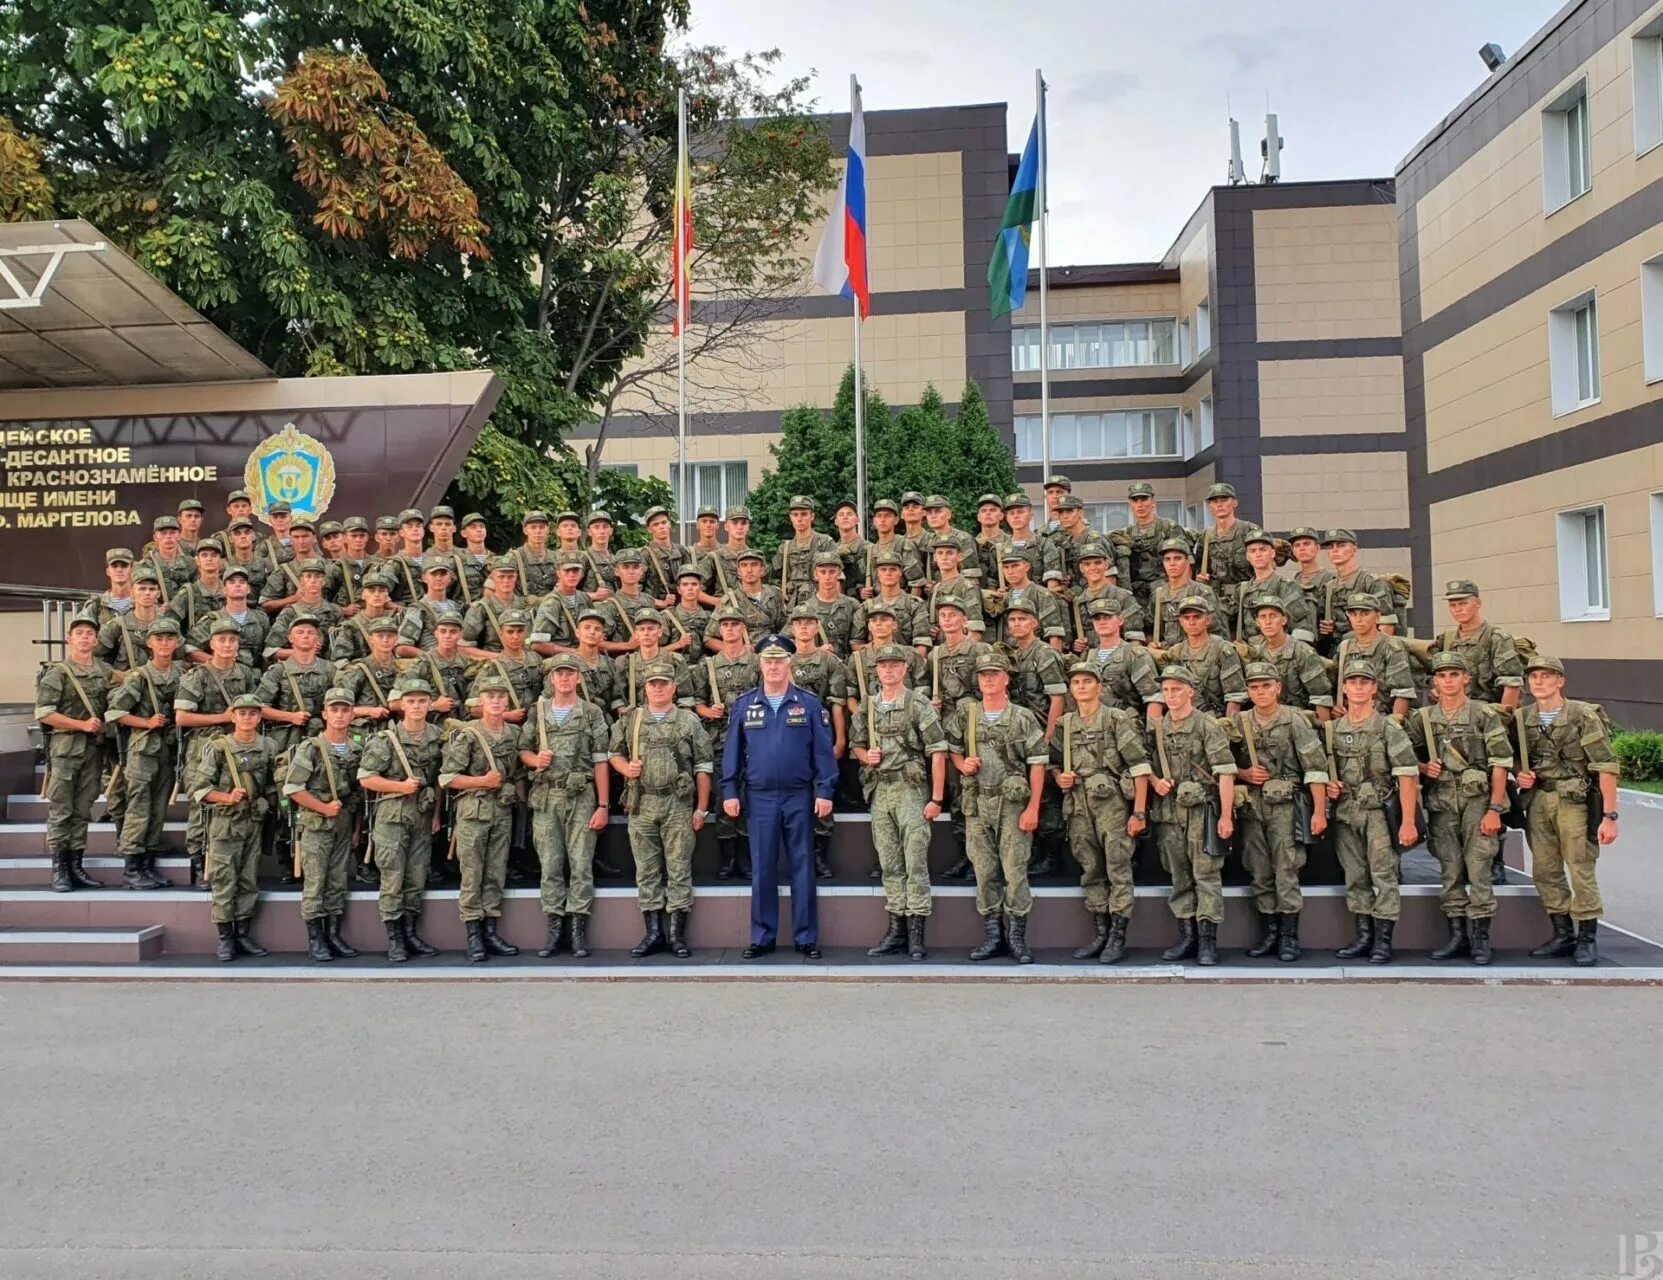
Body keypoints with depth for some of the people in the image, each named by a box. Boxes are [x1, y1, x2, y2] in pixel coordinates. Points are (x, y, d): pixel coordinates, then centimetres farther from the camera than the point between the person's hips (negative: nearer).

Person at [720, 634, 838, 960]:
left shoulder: (809, 703, 0)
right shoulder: (744, 704, 5)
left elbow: (823, 750, -1)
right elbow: (732, 750, 5)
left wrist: (824, 791, -8)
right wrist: (729, 791, -1)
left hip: (799, 797, -1)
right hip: (759, 798, 1)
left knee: (802, 868, 5)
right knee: (762, 870, 8)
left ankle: (806, 937, 14)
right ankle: (762, 937, 17)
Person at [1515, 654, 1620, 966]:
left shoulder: (1583, 715, -8)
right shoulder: (1522, 719, 6)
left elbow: (1606, 767, -11)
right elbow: (1516, 757, 22)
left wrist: (1609, 815, -15)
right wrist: (1520, 774, -2)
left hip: (1575, 800, -5)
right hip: (1538, 800, 5)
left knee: (1581, 870, -2)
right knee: (1544, 871, 9)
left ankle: (1588, 939, 12)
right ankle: (1563, 935, 22)